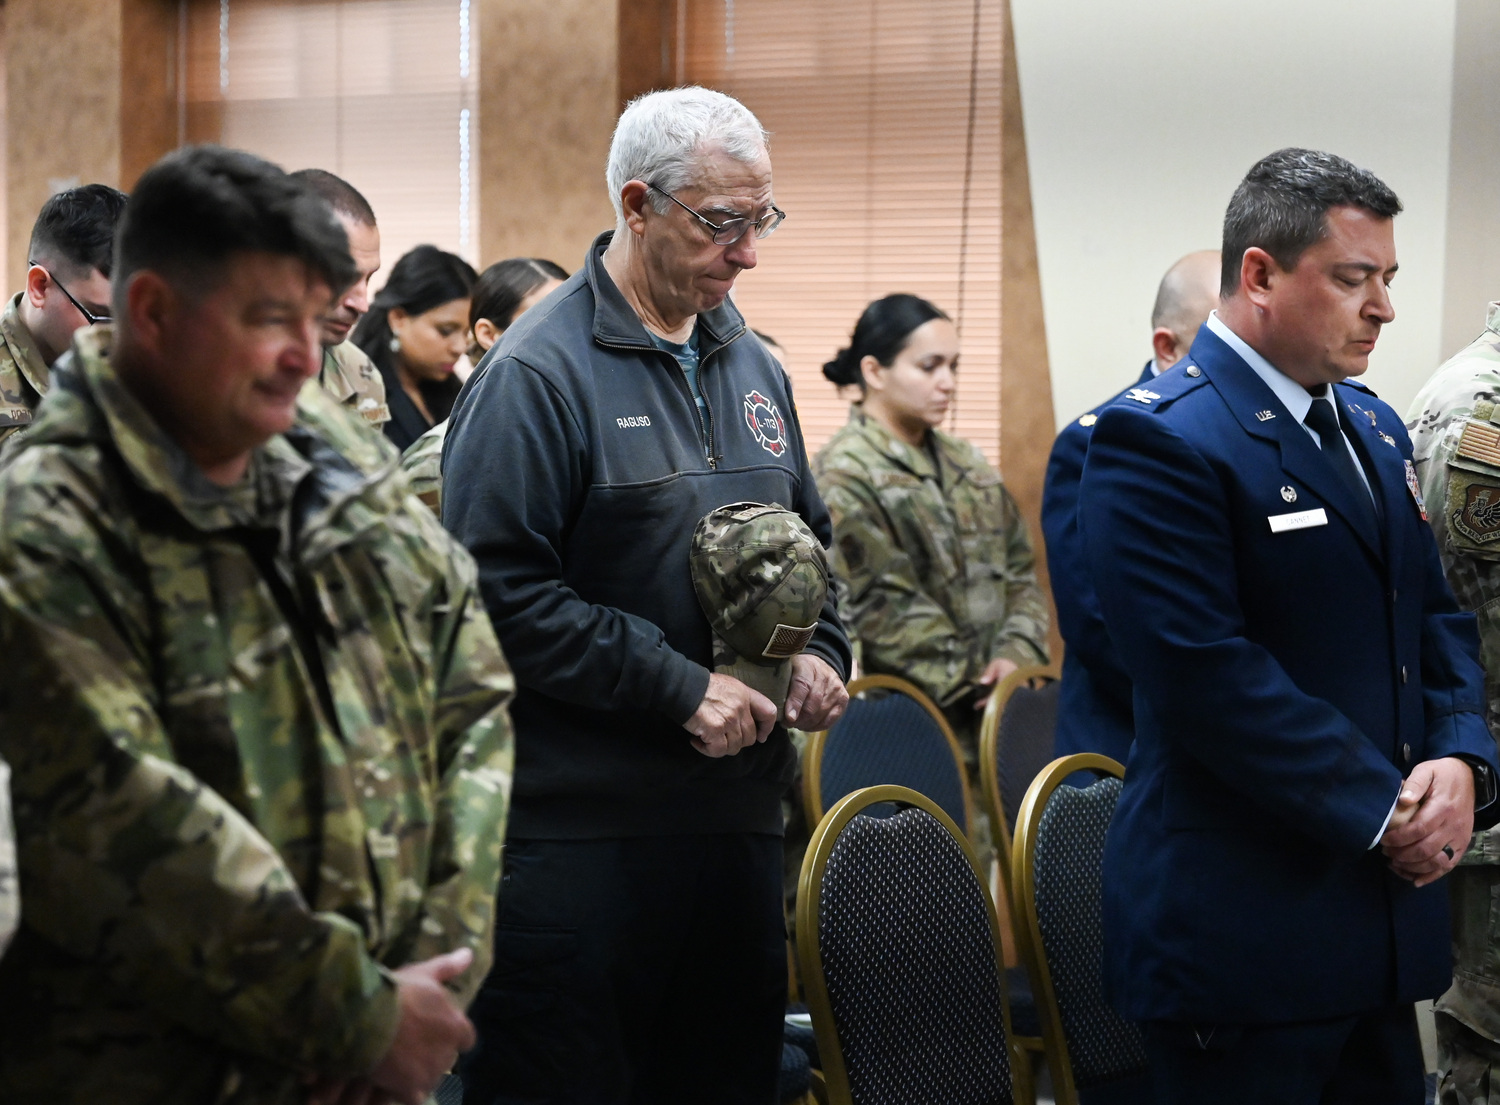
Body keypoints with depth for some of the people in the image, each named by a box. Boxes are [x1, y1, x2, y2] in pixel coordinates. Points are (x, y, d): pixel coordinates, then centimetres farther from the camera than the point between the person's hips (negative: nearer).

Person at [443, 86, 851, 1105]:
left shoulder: (751, 368, 14)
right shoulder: (539, 372, -11)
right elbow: (501, 592, -17)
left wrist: (820, 651, 4)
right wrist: (678, 686, -18)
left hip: (739, 810, 7)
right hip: (579, 823, -7)